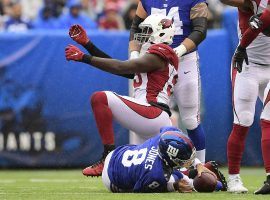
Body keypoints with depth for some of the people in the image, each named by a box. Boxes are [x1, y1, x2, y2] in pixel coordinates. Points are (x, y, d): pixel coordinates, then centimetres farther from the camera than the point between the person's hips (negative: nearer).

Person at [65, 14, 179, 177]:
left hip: (151, 113, -10)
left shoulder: (160, 55, -3)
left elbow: (121, 67, -11)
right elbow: (119, 67, 21)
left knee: (100, 98, -19)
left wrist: (83, 57, -10)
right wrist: (86, 43, 18)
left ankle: (109, 157, -23)